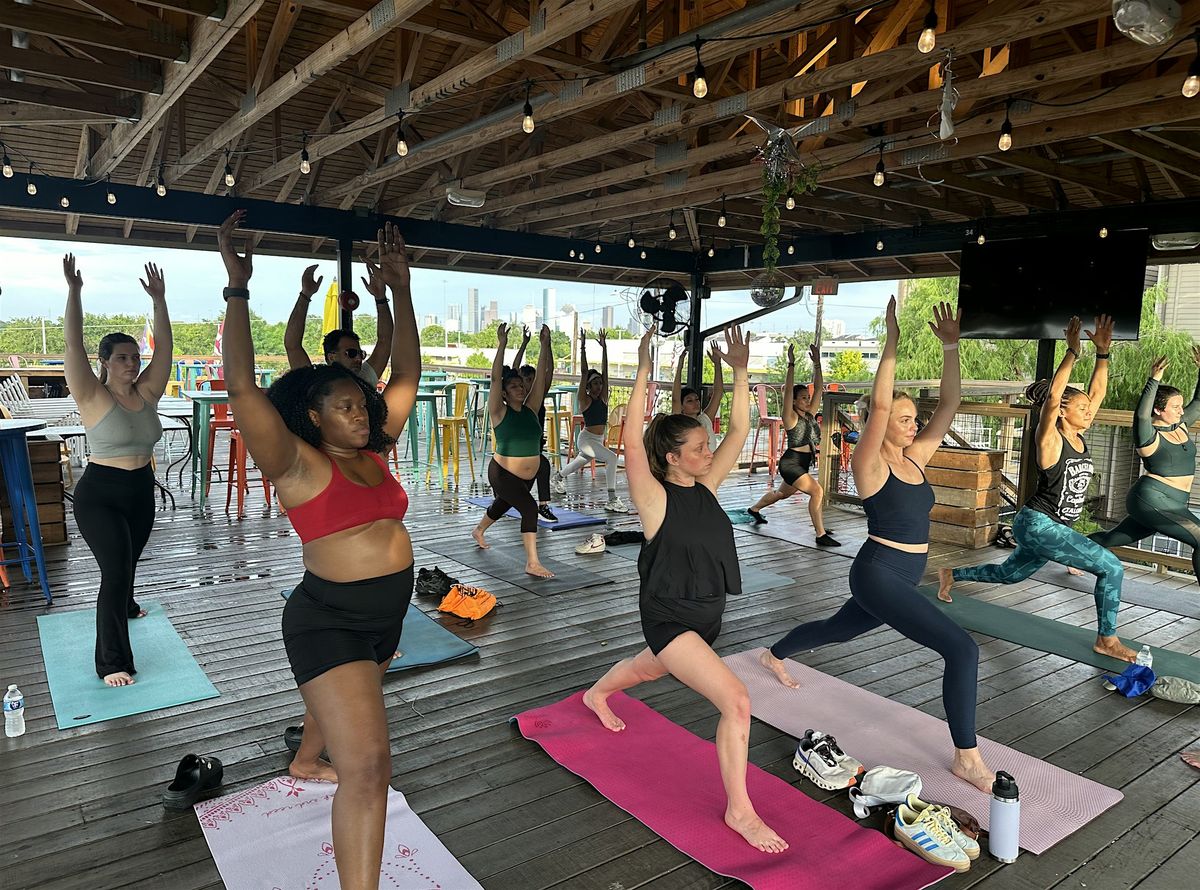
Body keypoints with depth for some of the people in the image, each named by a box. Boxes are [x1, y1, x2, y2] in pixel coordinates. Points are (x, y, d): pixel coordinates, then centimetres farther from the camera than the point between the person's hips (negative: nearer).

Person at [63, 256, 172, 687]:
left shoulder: (147, 393, 1)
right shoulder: (92, 397, -11)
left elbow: (163, 346, -3)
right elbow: (73, 344, -20)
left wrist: (159, 299, -6)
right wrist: (74, 291, -23)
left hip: (141, 491, 6)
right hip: (99, 496, -5)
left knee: (128, 562, 24)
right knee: (116, 570, -13)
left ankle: (124, 605, 55)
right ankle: (112, 662, -4)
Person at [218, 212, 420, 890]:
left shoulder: (374, 453, 5)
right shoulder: (298, 464, -12)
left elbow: (407, 374, 6)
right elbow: (243, 386, -23)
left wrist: (400, 288, 4)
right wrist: (238, 288, -27)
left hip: (388, 613, 8)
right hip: (330, 618, -8)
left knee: (345, 700, 34)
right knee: (368, 764, -16)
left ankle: (306, 760, 63)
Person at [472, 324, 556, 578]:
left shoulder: (531, 408, 0)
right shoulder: (499, 412, -12)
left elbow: (541, 375, -5)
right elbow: (495, 378, -23)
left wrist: (545, 344, -11)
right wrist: (502, 345, -29)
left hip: (528, 475, 6)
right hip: (503, 473, -6)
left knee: (502, 505, 27)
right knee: (529, 507, -24)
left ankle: (478, 531, 57)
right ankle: (532, 562, -21)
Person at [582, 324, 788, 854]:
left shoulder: (706, 487, -2)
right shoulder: (654, 498, -19)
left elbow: (739, 432, -4)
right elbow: (631, 443, -34)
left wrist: (740, 372, -12)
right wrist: (643, 373, -36)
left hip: (705, 614, 8)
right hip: (668, 618, -8)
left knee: (649, 670, 34)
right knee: (737, 701, -19)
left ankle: (596, 696, 65)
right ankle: (739, 810, -2)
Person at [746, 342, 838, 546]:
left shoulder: (810, 414, 9)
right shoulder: (791, 417, -10)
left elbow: (818, 388, 7)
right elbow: (788, 390, -20)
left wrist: (817, 363, 2)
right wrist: (791, 364, -21)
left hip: (803, 464, 9)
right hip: (790, 463, -9)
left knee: (782, 494, 25)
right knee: (817, 491, -21)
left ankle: (754, 509, 49)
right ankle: (820, 535, -19)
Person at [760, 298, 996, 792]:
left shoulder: (915, 457, 5)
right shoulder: (870, 464, -14)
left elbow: (949, 404, 1)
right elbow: (879, 405, -28)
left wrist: (951, 348, -7)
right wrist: (890, 346, -29)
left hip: (903, 577, 9)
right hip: (878, 574, -8)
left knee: (837, 629, 28)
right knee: (962, 648, -15)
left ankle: (774, 655, 54)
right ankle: (966, 757, -3)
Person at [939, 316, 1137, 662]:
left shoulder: (1078, 437, 6)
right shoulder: (1050, 439, -14)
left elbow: (1097, 393, 5)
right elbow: (1053, 395, -28)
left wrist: (1103, 352, -2)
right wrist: (1072, 351, -29)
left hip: (1052, 527, 9)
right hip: (1037, 525, -9)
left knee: (1008, 574, 23)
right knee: (1111, 568, -12)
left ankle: (951, 574, 39)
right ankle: (1107, 639, 0)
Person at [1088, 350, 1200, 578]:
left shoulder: (1180, 426, 10)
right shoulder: (1149, 437, -15)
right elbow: (1141, 414, -35)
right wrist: (1154, 380, -39)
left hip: (1169, 504, 9)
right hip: (1150, 499, -9)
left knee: (1112, 538, 19)